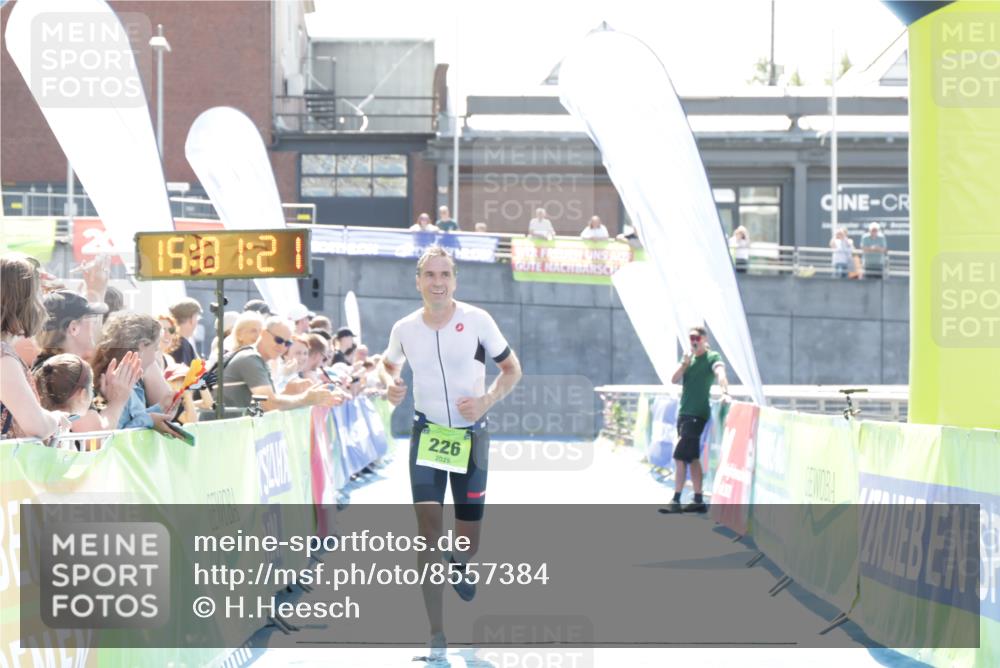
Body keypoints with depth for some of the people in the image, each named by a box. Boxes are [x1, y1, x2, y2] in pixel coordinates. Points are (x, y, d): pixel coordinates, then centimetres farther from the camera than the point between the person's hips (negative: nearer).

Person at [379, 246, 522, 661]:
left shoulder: (477, 320, -10)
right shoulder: (404, 329, -3)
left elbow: (511, 369, -1)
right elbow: (388, 363, 19)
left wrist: (487, 400, -17)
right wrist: (390, 383, -4)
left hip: (470, 435, -1)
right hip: (427, 433, 1)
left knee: (468, 538, 5)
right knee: (428, 528, -13)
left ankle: (459, 564, 47)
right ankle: (437, 635, -9)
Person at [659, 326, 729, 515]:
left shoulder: (713, 357, -6)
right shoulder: (689, 358, 14)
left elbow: (720, 374, -24)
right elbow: (674, 380, 6)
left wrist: (725, 392, -43)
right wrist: (685, 363, -9)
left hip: (697, 414, -8)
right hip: (683, 412, 8)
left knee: (680, 456, -12)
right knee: (692, 458, 10)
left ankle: (676, 501, -11)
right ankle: (698, 501, 15)